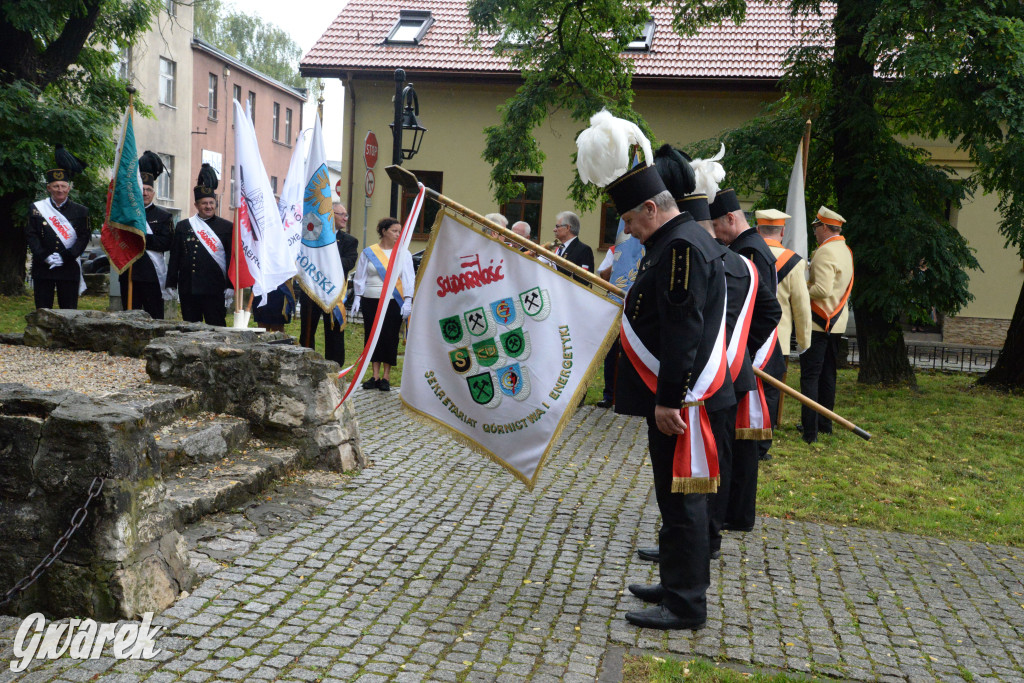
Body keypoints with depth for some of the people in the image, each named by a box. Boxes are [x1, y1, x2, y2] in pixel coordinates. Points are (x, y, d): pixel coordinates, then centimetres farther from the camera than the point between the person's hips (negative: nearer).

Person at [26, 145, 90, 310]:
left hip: (69, 270, 0)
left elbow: (84, 237, -1)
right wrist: (45, 257, -13)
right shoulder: (37, 209, 6)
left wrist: (65, 257, -13)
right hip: (42, 269, 1)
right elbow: (31, 235, 2)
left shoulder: (81, 212, 5)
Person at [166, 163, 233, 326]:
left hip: (214, 289, -2)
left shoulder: (227, 227, 4)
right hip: (188, 290, 3)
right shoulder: (182, 226, 11)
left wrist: (230, 286, -4)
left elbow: (232, 259, 2)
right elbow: (174, 258, 10)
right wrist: (171, 285, 6)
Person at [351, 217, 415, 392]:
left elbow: (408, 278, 0)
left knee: (390, 337, -1)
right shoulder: (369, 252, 7)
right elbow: (360, 277, 10)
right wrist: (357, 297, 2)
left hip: (393, 302, -1)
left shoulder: (403, 253, 5)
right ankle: (375, 376, 12)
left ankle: (386, 377, 8)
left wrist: (408, 301, -10)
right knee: (372, 336, 3)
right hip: (371, 301, 2)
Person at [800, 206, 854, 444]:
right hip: (837, 322, 9)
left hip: (818, 322, -9)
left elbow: (823, 290, -24)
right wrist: (809, 284, 12)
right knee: (828, 374, 16)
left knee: (810, 375, -6)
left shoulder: (825, 251, -17)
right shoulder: (845, 250, 13)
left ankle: (810, 431, -8)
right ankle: (825, 423, 25)